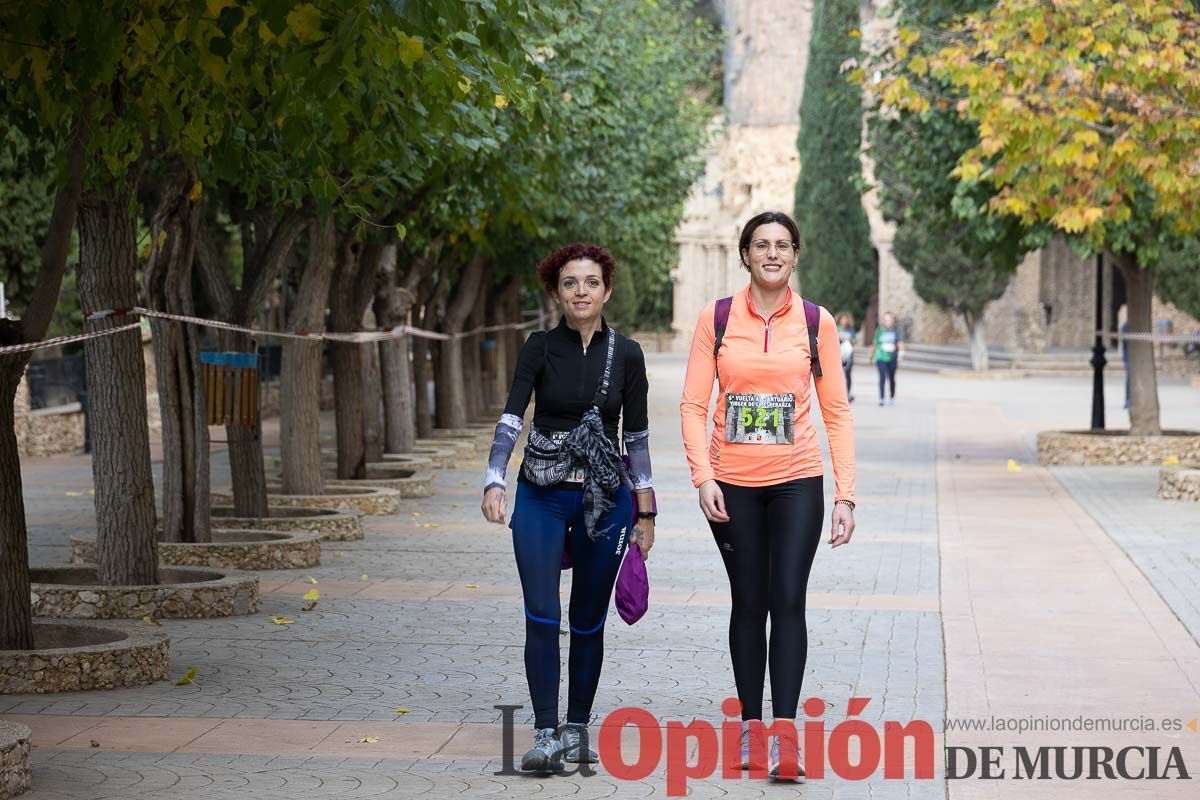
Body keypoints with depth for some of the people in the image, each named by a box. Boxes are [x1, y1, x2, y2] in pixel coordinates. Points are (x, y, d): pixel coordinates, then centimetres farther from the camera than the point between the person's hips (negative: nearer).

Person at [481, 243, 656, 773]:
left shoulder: (626, 354, 1)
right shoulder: (540, 349, -2)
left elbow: (637, 436, 6)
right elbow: (511, 419, -11)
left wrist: (645, 513, 5)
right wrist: (494, 483, -26)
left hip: (604, 498, 1)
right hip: (542, 495, -1)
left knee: (589, 621, 6)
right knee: (542, 615, -12)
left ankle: (577, 730, 19)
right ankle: (545, 734, -9)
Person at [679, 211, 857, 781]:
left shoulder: (815, 322, 1)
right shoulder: (717, 318, 1)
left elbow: (836, 412, 3)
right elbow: (693, 405, 0)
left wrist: (845, 494, -3)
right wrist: (703, 477, -12)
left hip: (796, 483, -1)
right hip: (733, 484, 1)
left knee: (788, 601, -9)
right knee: (748, 605, 7)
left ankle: (784, 733, -8)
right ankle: (750, 727, 16)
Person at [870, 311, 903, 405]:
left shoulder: (896, 330, 1)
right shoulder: (879, 330, 3)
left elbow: (900, 343, -5)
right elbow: (875, 344, 12)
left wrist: (900, 354, -19)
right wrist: (872, 356, 17)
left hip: (892, 358, 1)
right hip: (881, 358, -1)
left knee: (892, 378, 11)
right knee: (882, 377, -13)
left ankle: (892, 397, 29)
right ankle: (881, 398, -13)